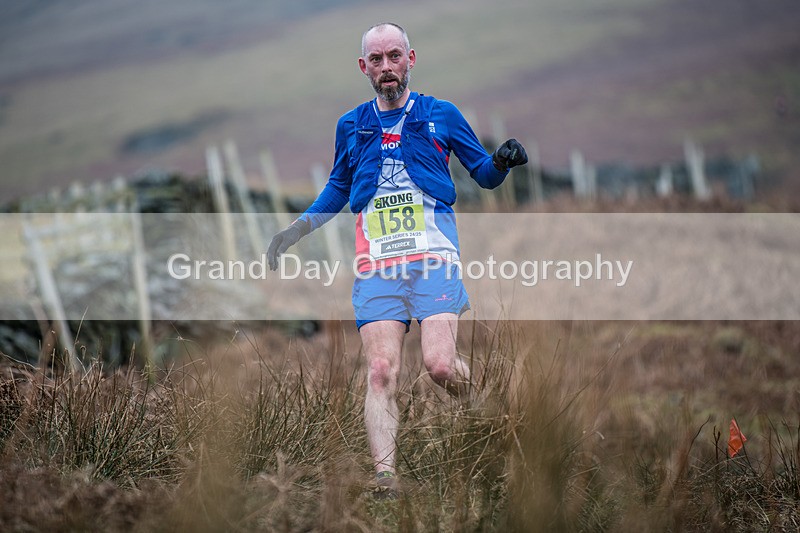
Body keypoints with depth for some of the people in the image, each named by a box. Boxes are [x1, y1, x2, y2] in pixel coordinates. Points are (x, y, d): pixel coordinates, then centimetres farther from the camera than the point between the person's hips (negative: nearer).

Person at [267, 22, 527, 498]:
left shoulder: (441, 115, 9)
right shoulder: (351, 126, 16)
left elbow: (484, 174, 15)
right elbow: (338, 190, 30)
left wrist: (503, 161, -7)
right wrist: (296, 231, 20)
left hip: (433, 256, -2)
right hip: (376, 263, 2)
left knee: (440, 365, -17)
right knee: (381, 371, -13)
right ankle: (385, 479, -19)